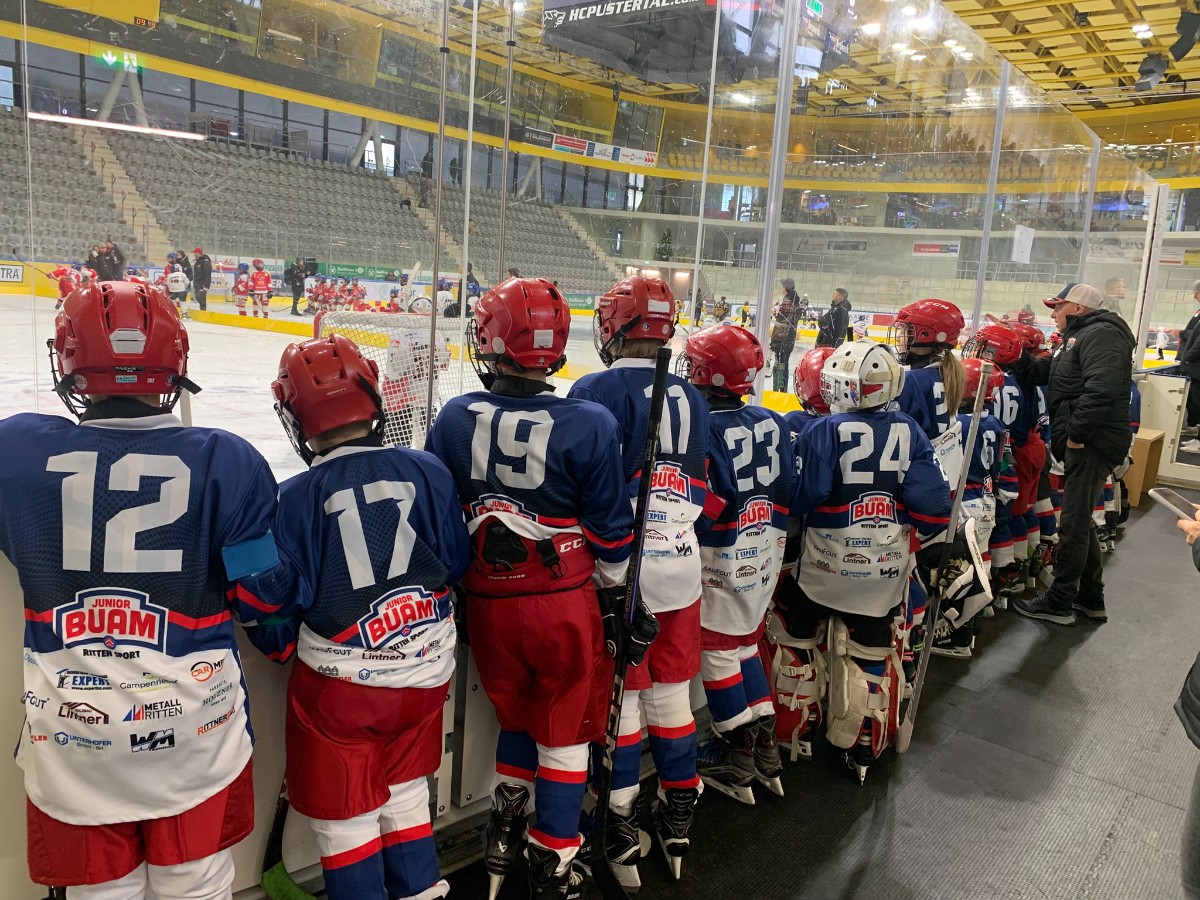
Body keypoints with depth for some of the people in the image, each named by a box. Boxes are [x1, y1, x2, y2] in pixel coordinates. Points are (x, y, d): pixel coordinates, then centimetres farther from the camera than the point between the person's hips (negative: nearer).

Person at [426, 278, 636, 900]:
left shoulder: (454, 419, -5)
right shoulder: (589, 426, -14)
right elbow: (610, 530, -7)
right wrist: (616, 594, 8)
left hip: (487, 604, 3)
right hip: (565, 606, -2)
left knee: (518, 717, 26)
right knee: (564, 733, 15)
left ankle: (502, 837, 34)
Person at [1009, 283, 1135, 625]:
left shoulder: (1101, 334, -11)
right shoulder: (1080, 337, 23)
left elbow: (1101, 390, -26)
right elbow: (1036, 374, 19)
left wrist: (1076, 434, -23)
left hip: (1092, 444, -11)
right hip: (1084, 443, 11)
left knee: (1073, 524, -5)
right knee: (1081, 521, 18)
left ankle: (1059, 603, 3)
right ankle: (1091, 597, 28)